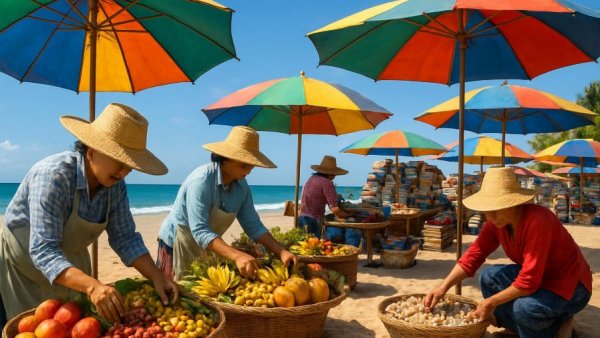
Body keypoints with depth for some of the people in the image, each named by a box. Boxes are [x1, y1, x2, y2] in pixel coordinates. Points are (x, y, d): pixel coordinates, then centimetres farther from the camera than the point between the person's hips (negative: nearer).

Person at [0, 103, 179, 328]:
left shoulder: (116, 185, -14)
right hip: (24, 265, -5)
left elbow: (125, 238, -8)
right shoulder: (54, 176, -32)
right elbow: (43, 251, -37)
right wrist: (91, 285, -50)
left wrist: (156, 278, -21)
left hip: (70, 264, 6)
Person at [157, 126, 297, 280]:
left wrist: (281, 251, -19)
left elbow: (253, 226, -5)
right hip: (177, 244, -6)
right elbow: (199, 231, -35)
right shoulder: (202, 180, -28)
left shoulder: (241, 186, -8)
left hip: (205, 248, 6)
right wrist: (237, 256, -47)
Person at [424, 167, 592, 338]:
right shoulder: (497, 222, -9)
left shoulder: (538, 221, -33)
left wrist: (491, 302, -23)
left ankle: (558, 323, 2)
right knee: (488, 277, -6)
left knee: (525, 307, -32)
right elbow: (473, 255, -8)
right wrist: (443, 287, -18)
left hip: (570, 285, -7)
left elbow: (528, 281, -33)